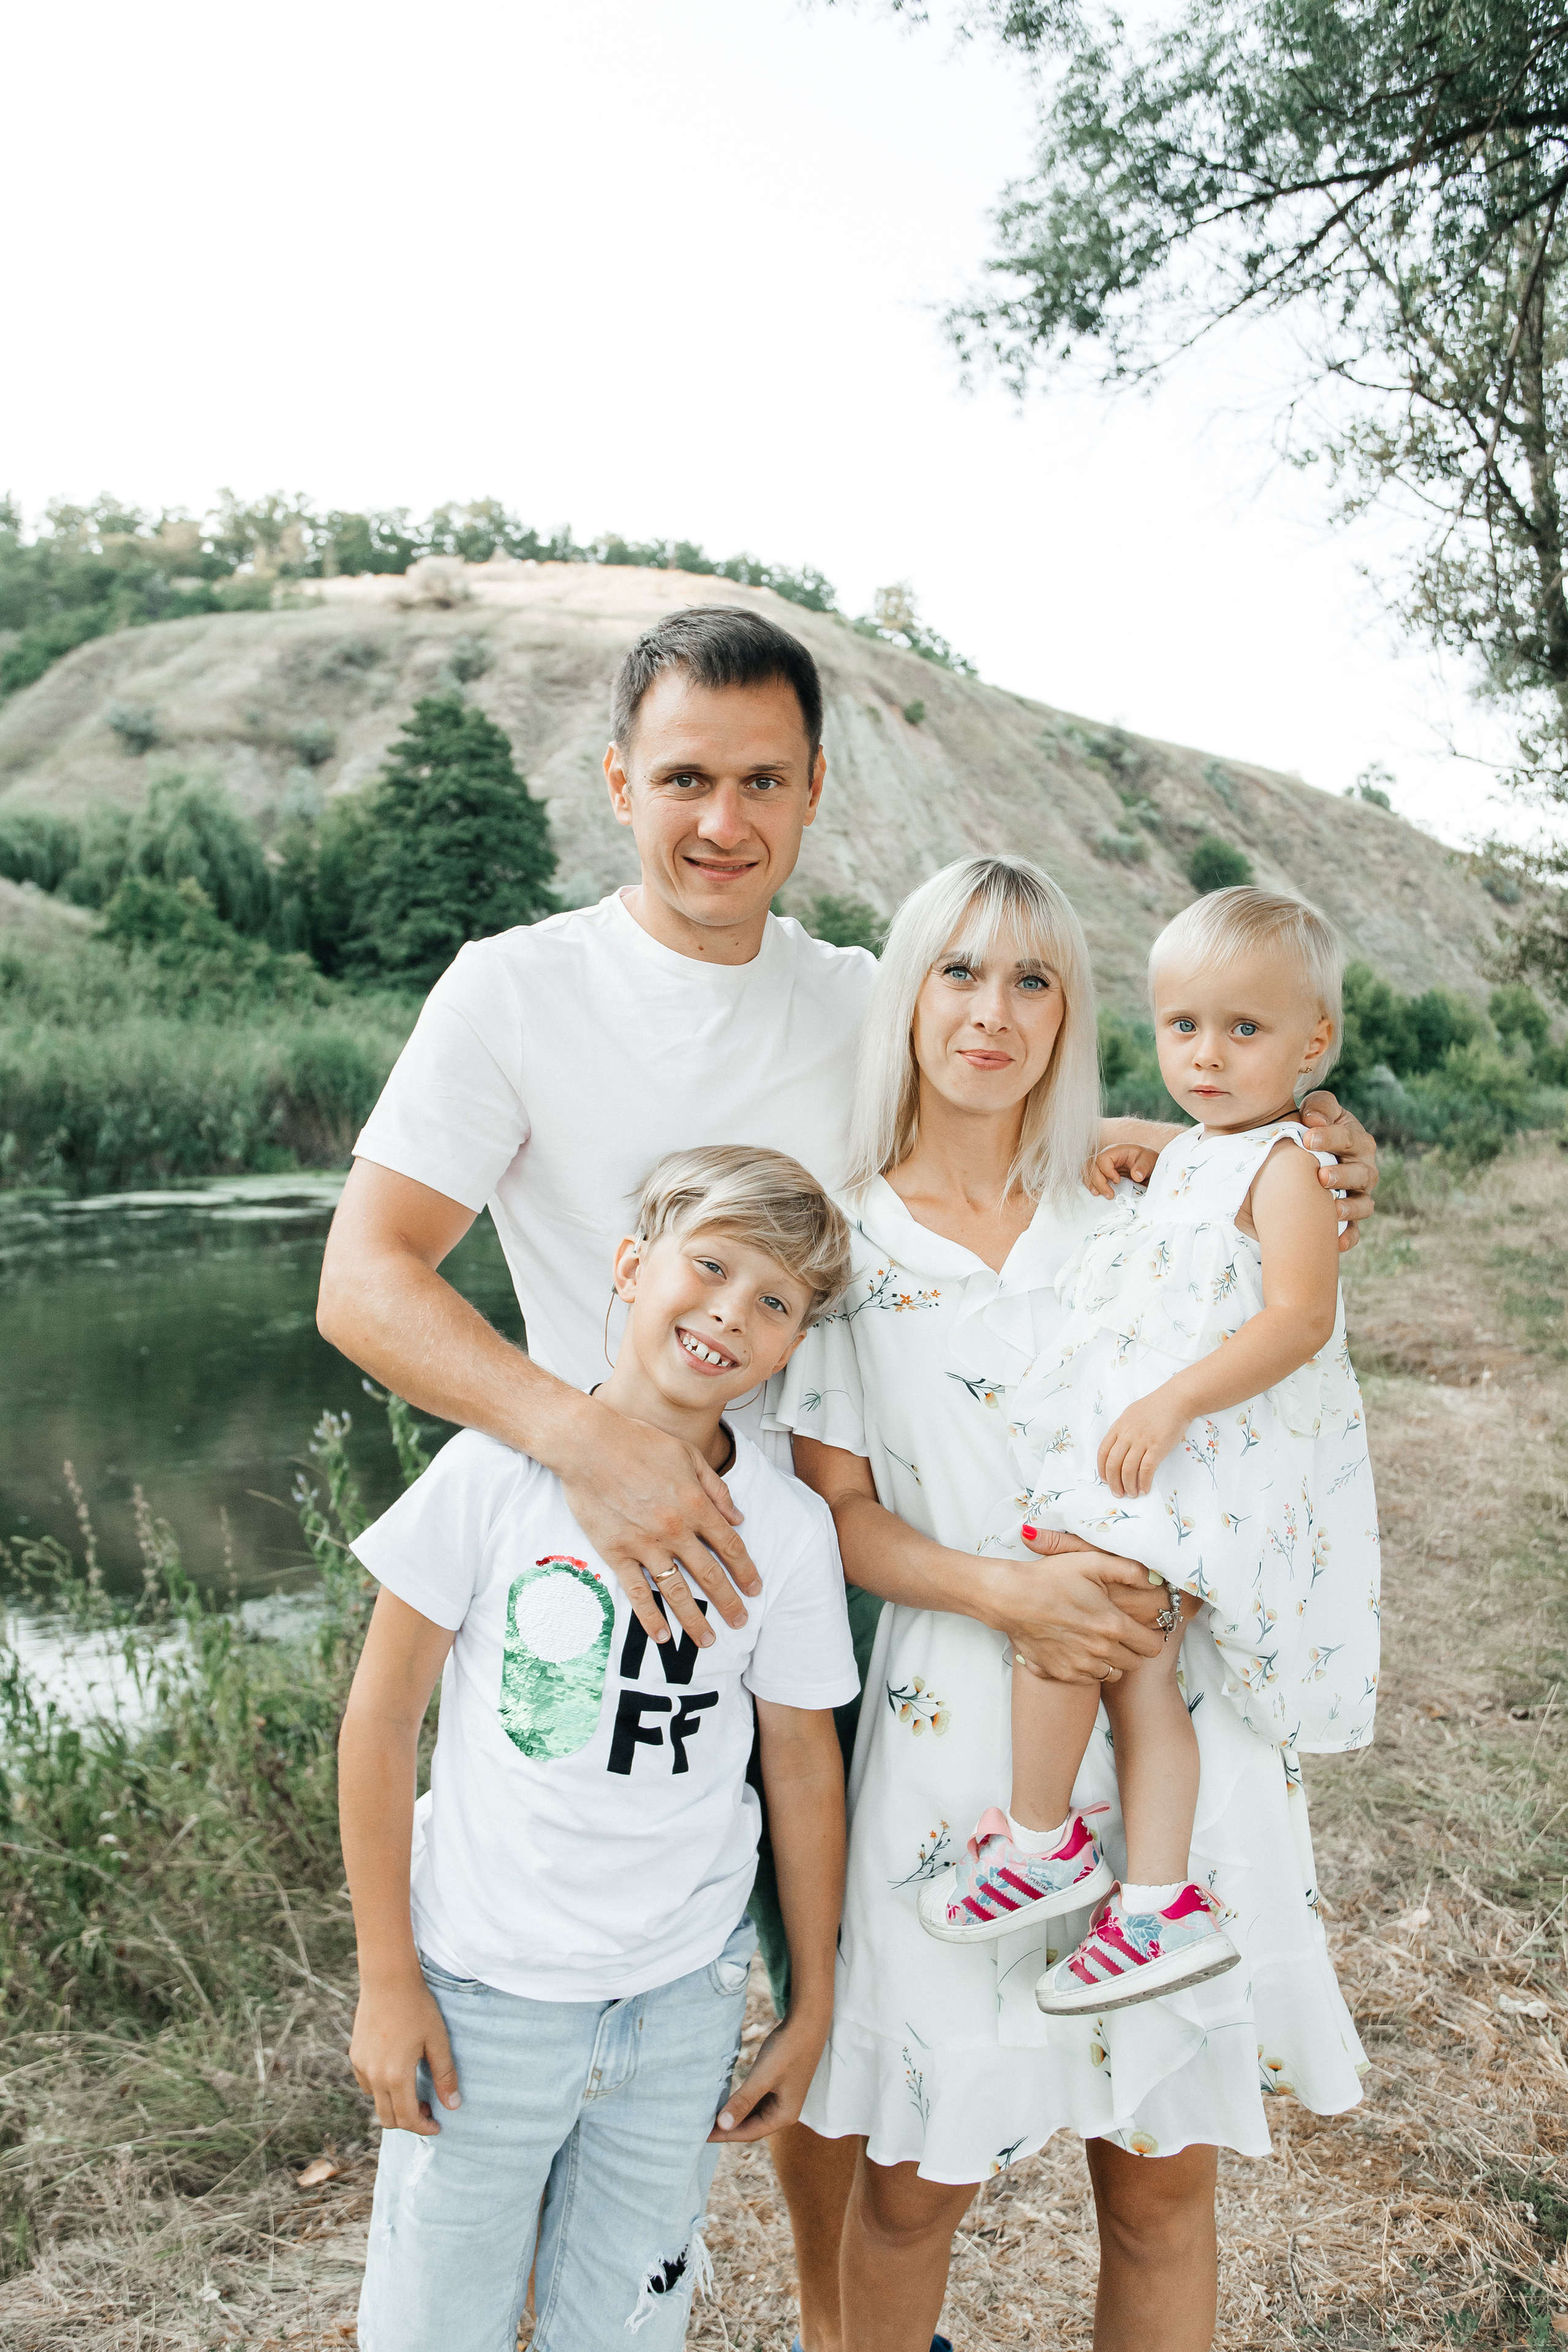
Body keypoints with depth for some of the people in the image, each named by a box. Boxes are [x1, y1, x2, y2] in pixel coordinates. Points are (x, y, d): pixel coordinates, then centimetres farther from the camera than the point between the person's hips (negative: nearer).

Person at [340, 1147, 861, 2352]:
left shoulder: (792, 1528, -7)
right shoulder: (500, 1467, -14)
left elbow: (805, 1765, 3)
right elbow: (382, 1719, -7)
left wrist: (812, 2008, 9)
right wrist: (387, 1979, -5)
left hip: (685, 1995, 2)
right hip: (484, 1989, -2)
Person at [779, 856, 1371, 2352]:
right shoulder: (838, 1243, -2)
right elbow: (833, 1513, -4)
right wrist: (1003, 1588, -17)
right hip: (961, 1729, -2)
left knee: (1163, 2177, 12)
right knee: (911, 2179, 9)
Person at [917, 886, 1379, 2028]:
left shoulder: (1286, 1165, -11)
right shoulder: (1185, 1159, 17)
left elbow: (1300, 1319, -22)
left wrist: (1170, 1405, -27)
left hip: (1210, 1463, -9)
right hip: (1138, 1457, 9)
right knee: (1140, 1670, 10)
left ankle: (1042, 1847, 5)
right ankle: (1164, 1904, 19)